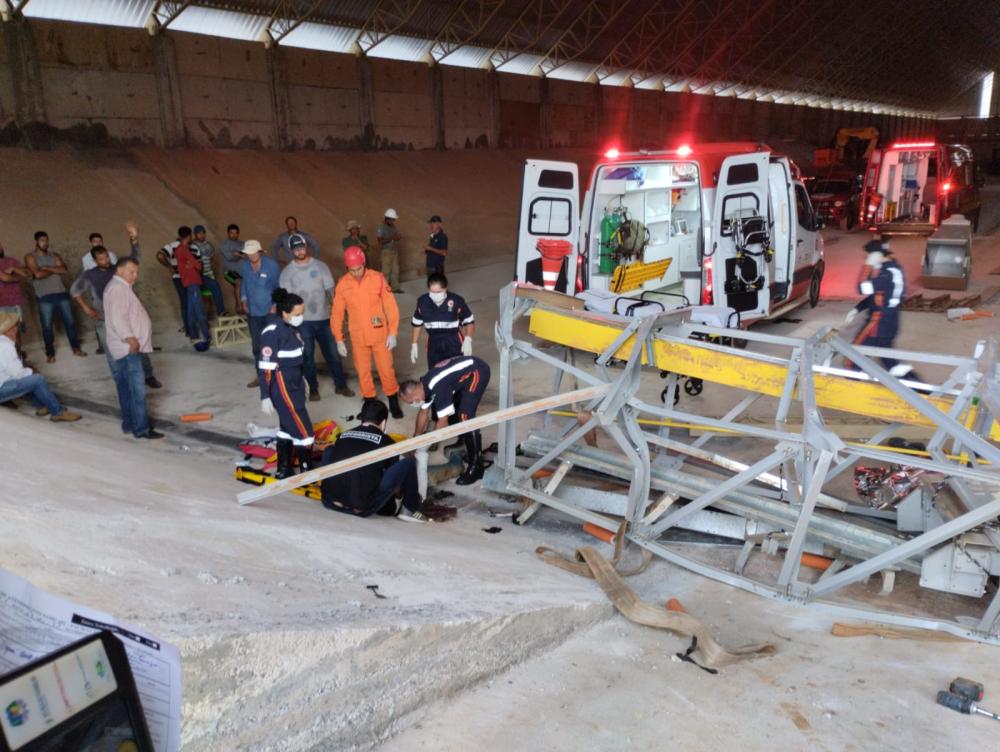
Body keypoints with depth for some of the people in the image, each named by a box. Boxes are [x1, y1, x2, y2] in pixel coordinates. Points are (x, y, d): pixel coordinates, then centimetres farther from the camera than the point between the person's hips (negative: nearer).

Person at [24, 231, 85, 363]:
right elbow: (38, 274, -16)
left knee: (70, 322, 7)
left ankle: (76, 348, 19)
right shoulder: (30, 257, -1)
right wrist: (55, 270, -4)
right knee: (47, 326, 3)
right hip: (44, 297, -3)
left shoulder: (54, 255, 11)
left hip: (61, 294, 3)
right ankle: (50, 353, 14)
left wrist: (47, 268, -14)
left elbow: (64, 270, -5)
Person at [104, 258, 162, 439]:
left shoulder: (121, 288, 21)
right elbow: (118, 318, -24)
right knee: (137, 389, -11)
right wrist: (130, 338, -27)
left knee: (127, 389, 14)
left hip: (128, 348, 11)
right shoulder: (118, 288, -13)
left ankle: (130, 424, 21)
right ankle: (141, 428, -11)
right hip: (128, 348, -11)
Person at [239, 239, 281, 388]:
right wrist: (243, 299, 3)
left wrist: (276, 305, -12)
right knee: (257, 345, 13)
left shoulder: (271, 265, -15)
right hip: (252, 312, 4)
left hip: (270, 312, -4)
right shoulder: (244, 266, -2)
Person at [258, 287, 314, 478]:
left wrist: (302, 380, 24)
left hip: (294, 384, 9)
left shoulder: (291, 326, 3)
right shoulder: (273, 331, -22)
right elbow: (265, 367, -19)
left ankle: (284, 471, 32)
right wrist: (265, 397, -17)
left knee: (287, 427, 18)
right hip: (281, 387, -9)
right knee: (304, 431, -5)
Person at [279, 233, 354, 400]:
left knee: (332, 353, 7)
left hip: (324, 318, 1)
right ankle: (313, 389, 22)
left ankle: (341, 385, 22)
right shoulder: (287, 272, -1)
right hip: (302, 322, -1)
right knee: (307, 356, 7)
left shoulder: (320, 266, 0)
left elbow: (330, 290, 0)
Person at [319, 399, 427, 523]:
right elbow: (396, 470, 20)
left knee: (329, 450, 28)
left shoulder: (343, 436, 17)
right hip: (363, 508, -5)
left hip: (330, 500, 5)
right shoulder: (385, 441, 5)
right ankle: (409, 509, 15)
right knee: (409, 462, 3)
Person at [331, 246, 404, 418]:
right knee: (363, 372, 11)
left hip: (380, 335, -1)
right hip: (358, 338, 2)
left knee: (386, 369, 6)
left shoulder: (378, 278, -11)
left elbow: (390, 306, -7)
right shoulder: (342, 284, -7)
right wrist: (339, 339, 2)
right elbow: (337, 313, 1)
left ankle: (394, 404, 24)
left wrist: (392, 332, -9)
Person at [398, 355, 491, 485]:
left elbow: (442, 421, -22)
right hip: (466, 368, 10)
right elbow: (424, 413, 15)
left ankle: (476, 467, -12)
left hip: (477, 371, -10)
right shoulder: (424, 385, 0)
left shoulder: (438, 387, -28)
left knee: (464, 416, -18)